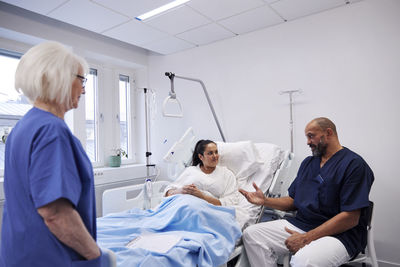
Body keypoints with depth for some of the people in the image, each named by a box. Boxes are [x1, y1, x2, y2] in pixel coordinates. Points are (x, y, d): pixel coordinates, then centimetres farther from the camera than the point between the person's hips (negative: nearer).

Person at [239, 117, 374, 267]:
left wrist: (306, 238, -19)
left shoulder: (354, 164, -8)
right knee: (251, 234, -10)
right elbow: (294, 201, 17)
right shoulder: (308, 162, 16)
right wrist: (265, 201, 0)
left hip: (339, 233, -7)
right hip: (300, 223, 7)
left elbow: (350, 218, -16)